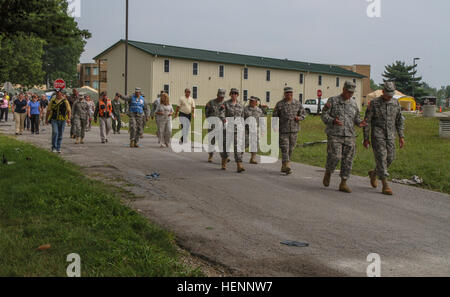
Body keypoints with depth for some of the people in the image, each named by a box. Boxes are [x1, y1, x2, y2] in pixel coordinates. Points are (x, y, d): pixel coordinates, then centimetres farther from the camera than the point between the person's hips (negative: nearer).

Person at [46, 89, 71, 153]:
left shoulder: (65, 101, 3)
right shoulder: (52, 101, 6)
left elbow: (69, 110, 1)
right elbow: (48, 110, 12)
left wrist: (68, 118, -14)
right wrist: (46, 119, 11)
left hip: (62, 120, 1)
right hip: (54, 119, -1)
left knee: (60, 135, 7)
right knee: (55, 132, -15)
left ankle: (58, 148, 17)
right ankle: (54, 147, -5)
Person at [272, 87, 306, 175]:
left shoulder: (297, 104, 7)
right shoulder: (279, 104, 0)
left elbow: (304, 113, 13)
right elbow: (275, 117, 4)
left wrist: (299, 118, -10)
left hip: (294, 130, 3)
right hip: (283, 130, -3)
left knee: (291, 149, 9)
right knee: (285, 149, -11)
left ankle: (283, 167, 21)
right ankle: (287, 167, -16)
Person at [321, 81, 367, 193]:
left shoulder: (353, 103, 13)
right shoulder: (333, 101, 1)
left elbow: (356, 117, 21)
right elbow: (324, 116, -2)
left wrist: (360, 122, -2)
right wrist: (333, 121, -21)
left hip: (350, 136, 4)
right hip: (335, 135, -4)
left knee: (348, 160, 1)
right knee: (335, 156, -18)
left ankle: (343, 184, 11)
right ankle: (328, 173, 12)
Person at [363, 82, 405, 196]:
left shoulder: (396, 104, 6)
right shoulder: (374, 103, -6)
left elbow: (400, 121, 12)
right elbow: (367, 122, -4)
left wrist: (401, 136, 3)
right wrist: (366, 138, -5)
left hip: (390, 136, 5)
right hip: (377, 135, -4)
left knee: (390, 158, 4)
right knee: (381, 158, -10)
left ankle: (373, 173, 31)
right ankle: (385, 186, -8)